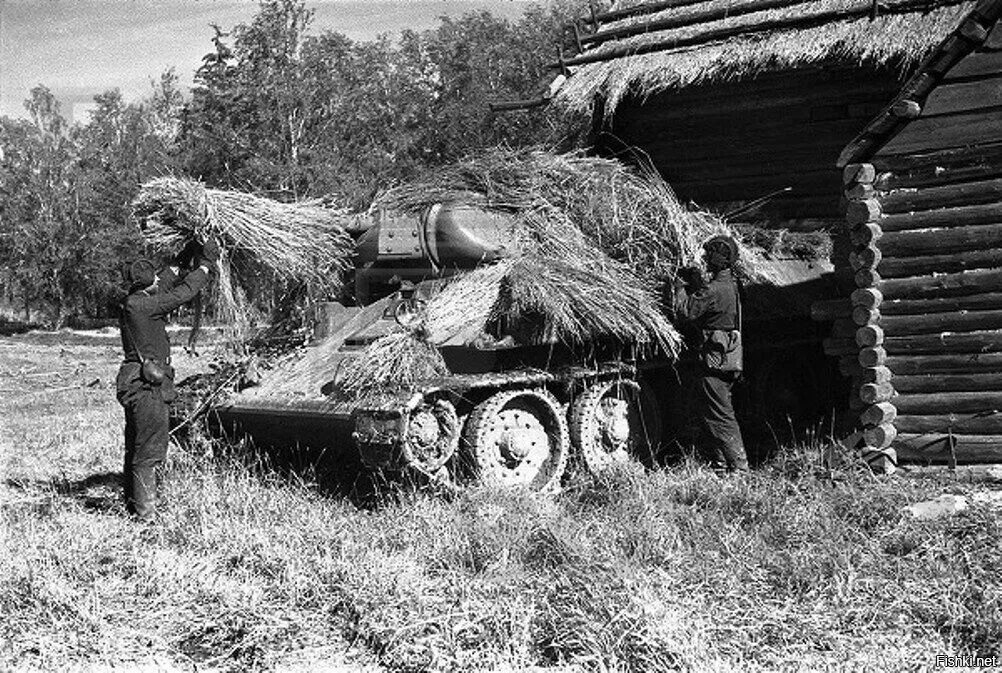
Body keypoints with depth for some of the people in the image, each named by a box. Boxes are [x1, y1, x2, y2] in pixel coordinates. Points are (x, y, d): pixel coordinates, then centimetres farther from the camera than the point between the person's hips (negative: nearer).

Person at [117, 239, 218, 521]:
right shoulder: (140, 305, -17)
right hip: (147, 386, -10)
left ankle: (133, 505, 26)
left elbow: (164, 284, 28)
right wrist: (205, 264, -5)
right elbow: (182, 294, -15)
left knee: (136, 449, 17)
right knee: (150, 450, -6)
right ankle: (145, 513, -3)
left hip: (136, 385, 10)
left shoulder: (135, 302, 9)